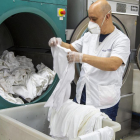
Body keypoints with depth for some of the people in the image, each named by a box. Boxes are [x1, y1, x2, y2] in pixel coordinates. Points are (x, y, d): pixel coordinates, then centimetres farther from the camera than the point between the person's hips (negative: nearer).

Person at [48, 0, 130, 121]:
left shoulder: (121, 40, -11)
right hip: (82, 97, 6)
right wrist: (59, 43, -4)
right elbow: (71, 48, 19)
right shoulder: (89, 36, 9)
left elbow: (113, 64, -28)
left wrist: (83, 57, -37)